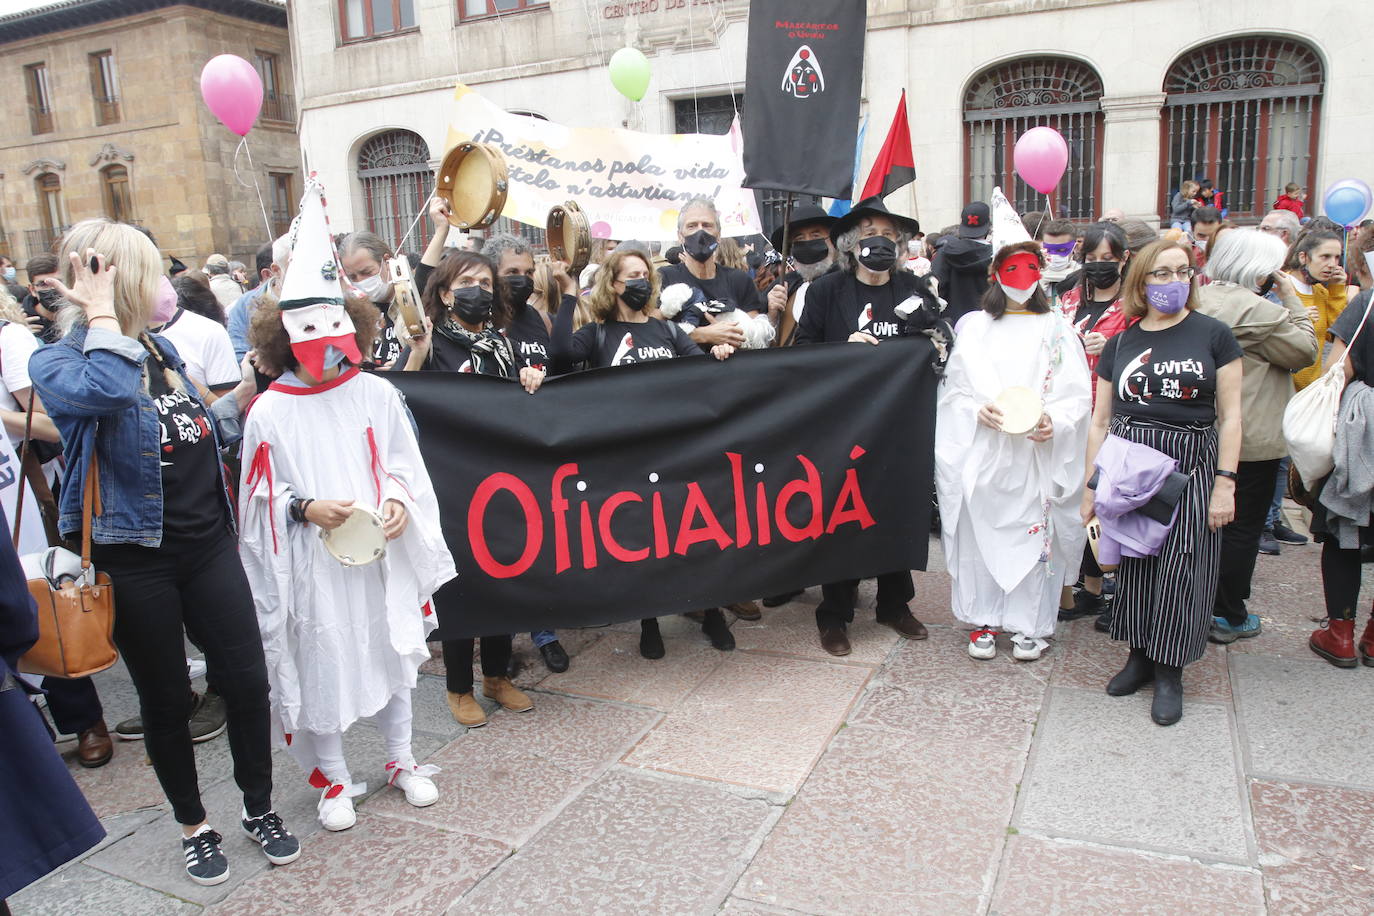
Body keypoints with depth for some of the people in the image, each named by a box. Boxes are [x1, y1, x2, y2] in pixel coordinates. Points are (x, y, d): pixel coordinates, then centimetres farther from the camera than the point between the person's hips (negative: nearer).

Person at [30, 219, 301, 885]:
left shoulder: (160, 348, 9)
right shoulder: (56, 363, -10)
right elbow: (106, 391, -36)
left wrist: (238, 402, 7)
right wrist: (101, 313, -22)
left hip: (207, 542, 5)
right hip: (136, 557, -5)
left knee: (247, 680, 6)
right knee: (166, 700, 10)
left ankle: (259, 808, 27)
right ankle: (193, 825, 32)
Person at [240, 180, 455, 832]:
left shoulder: (376, 394, -3)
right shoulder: (268, 413, -9)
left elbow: (405, 466, 5)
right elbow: (260, 497, -3)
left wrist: (399, 502, -13)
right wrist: (305, 507, -19)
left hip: (380, 554, 3)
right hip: (310, 564, -2)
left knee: (391, 652, 16)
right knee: (320, 664, 8)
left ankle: (401, 761, 37)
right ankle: (332, 781, 31)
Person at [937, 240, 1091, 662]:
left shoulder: (1057, 329, 7)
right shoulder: (973, 327, 9)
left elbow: (1079, 394, 2)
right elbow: (953, 391, 8)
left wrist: (1054, 421, -17)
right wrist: (977, 410, -13)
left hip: (1037, 456, -1)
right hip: (982, 456, 1)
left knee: (1033, 534, 2)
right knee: (981, 532, 3)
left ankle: (1028, 625, 15)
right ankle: (983, 621, 17)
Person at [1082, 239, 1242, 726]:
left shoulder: (1213, 335, 2)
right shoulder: (1120, 344, 7)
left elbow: (1230, 416, 0)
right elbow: (1100, 421, 9)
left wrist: (1225, 482, -7)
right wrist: (1090, 488, 6)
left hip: (1190, 466, -2)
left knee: (1180, 570, -1)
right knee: (1133, 564, 7)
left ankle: (1169, 672, 13)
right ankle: (1140, 655, 24)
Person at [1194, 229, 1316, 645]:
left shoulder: (1200, 299, 7)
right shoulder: (1253, 308, -19)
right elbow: (1305, 350, -10)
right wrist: (1291, 299, -5)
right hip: (1251, 440, -8)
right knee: (1242, 528, 3)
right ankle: (1229, 617, 11)